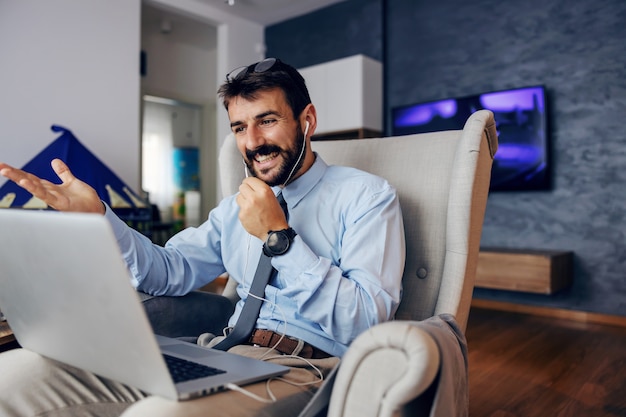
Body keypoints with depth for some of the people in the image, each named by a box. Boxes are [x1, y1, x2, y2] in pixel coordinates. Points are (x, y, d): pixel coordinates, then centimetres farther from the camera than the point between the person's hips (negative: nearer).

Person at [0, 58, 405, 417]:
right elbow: (170, 272, 12)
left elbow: (366, 322, -10)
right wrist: (96, 215, 0)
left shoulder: (367, 195, 0)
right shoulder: (236, 207, 20)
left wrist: (280, 239, -14)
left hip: (307, 369, -4)